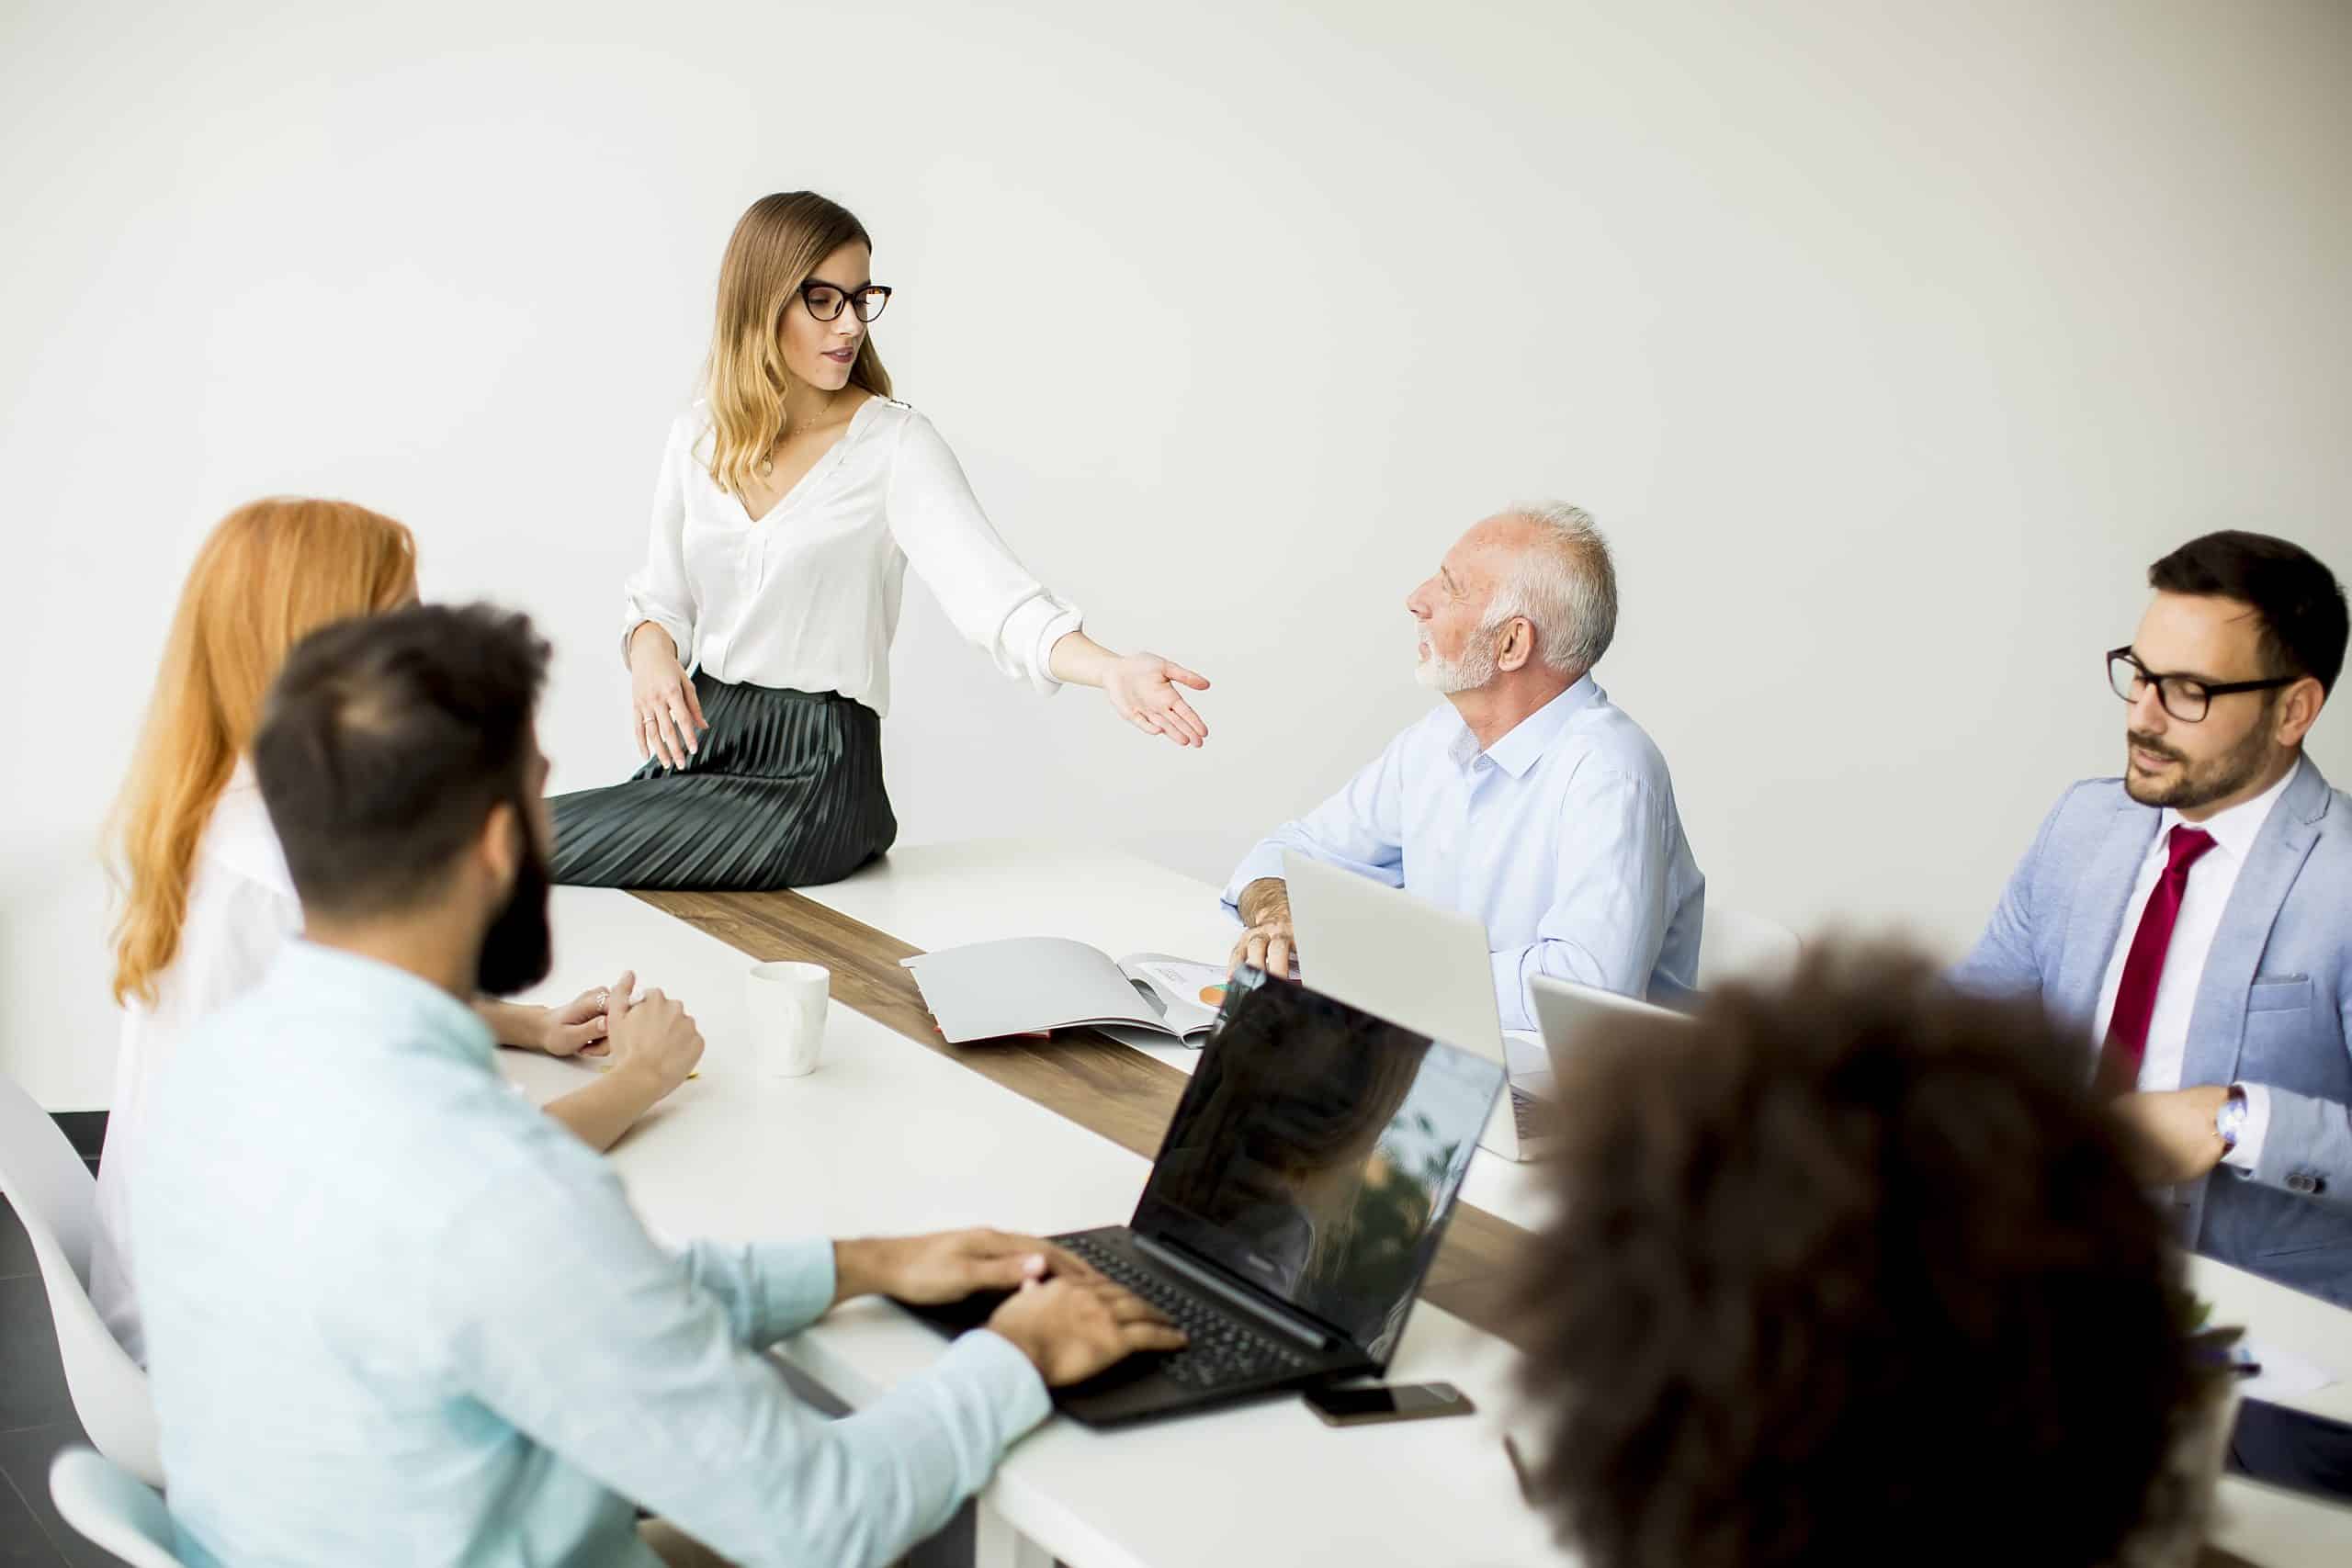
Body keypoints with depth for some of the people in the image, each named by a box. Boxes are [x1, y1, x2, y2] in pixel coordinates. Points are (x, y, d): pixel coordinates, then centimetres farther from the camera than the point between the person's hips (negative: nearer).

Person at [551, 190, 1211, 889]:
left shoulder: (896, 444, -9)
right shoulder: (697, 438, 7)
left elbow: (988, 588, -22)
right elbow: (663, 600, 15)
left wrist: (1111, 670, -40)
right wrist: (651, 649, -9)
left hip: (815, 767, -5)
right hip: (697, 740, 5)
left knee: (548, 842, -17)